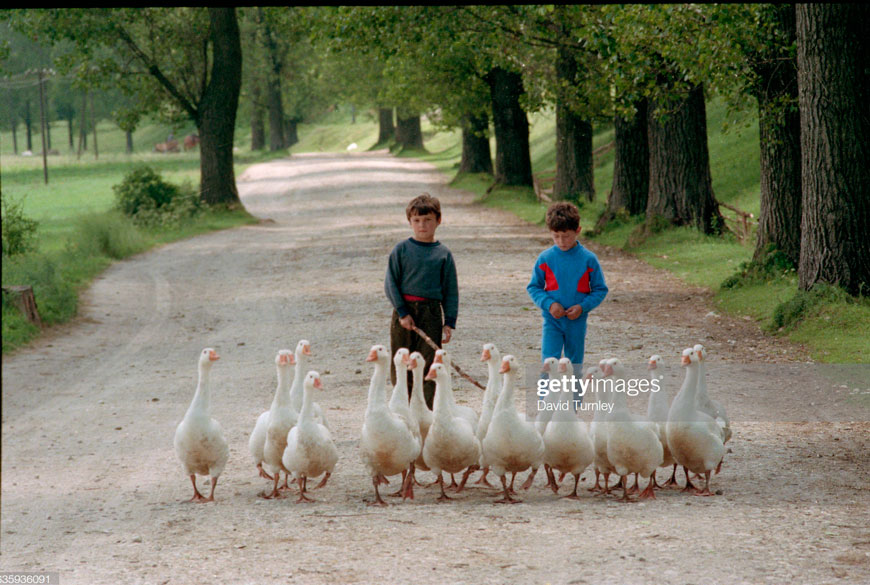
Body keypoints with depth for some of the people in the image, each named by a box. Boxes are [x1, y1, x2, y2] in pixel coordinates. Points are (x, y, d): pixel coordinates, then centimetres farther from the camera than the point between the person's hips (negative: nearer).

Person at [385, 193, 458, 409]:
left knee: (428, 366, -2)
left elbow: (451, 291, 6)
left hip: (431, 313, 0)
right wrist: (402, 312, -9)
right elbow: (390, 283, 0)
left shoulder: (443, 254, 5)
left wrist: (449, 322, -2)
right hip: (403, 310, 0)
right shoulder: (401, 249, 2)